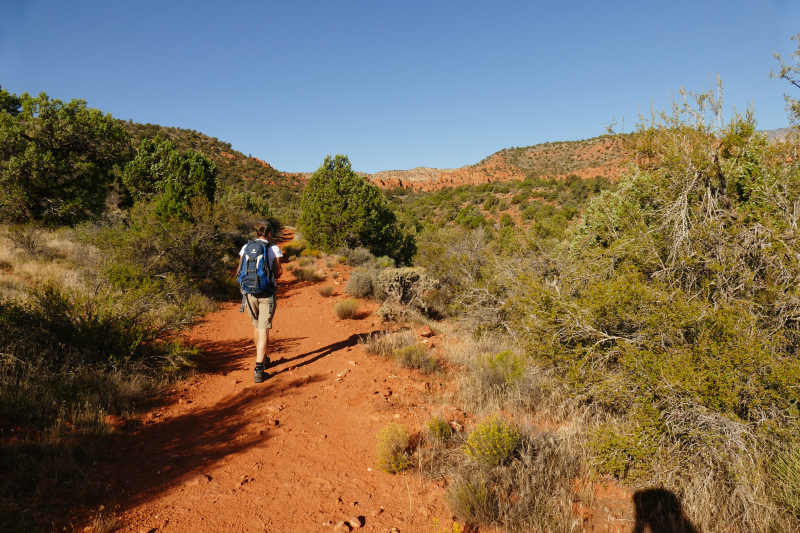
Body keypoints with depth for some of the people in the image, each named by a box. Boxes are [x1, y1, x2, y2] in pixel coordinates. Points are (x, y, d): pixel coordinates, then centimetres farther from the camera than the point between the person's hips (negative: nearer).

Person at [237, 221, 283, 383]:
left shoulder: (246, 248, 4)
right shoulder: (274, 249, -5)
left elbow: (240, 271, 4)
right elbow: (278, 273, -6)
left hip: (250, 291, 4)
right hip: (267, 292, -4)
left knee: (256, 325, 22)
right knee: (263, 330, -2)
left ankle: (262, 359, 41)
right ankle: (258, 370, -8)